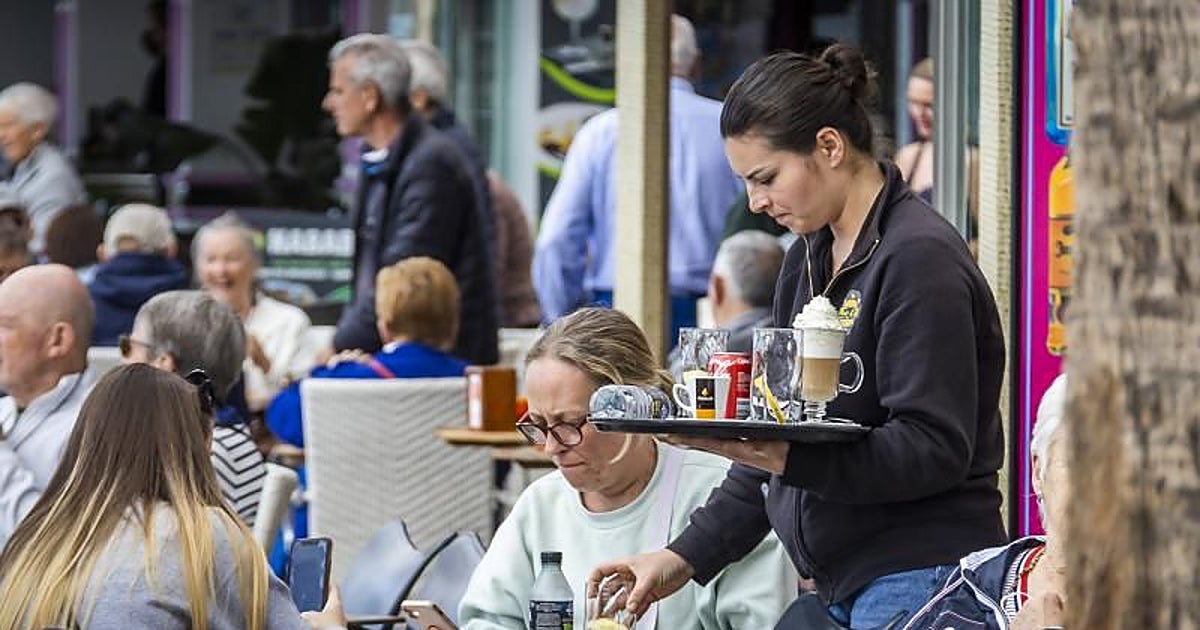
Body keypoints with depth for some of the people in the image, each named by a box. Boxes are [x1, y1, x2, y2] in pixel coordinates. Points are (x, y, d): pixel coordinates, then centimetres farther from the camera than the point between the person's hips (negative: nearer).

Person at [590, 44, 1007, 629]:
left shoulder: (921, 257, -12)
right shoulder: (807, 260, 15)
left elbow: (934, 449, -18)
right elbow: (779, 437, 20)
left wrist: (788, 459, -27)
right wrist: (685, 557, 14)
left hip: (917, 582, -8)